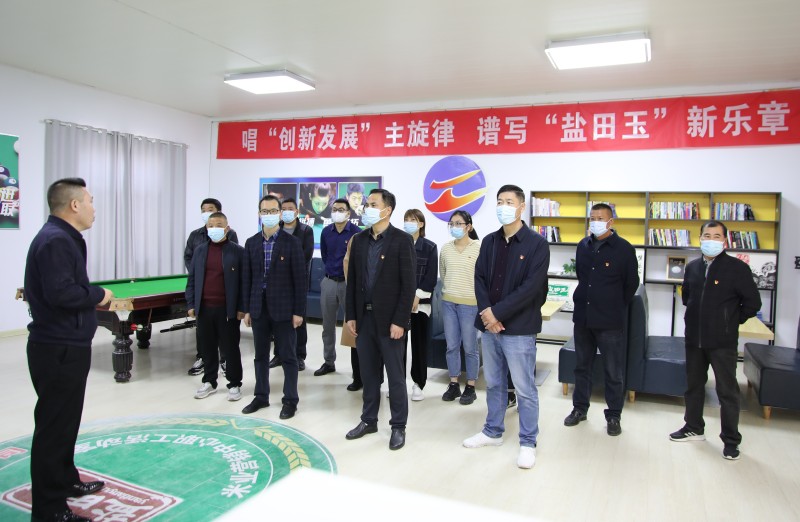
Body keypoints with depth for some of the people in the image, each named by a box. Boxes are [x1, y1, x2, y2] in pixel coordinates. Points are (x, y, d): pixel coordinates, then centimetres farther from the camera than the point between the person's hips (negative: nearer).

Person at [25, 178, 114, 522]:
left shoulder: (62, 238, 14)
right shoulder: (56, 240, -19)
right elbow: (61, 293, -28)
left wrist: (91, 297, 5)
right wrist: (98, 295, -14)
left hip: (65, 346, 11)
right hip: (58, 350, -11)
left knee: (64, 421, 21)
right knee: (54, 426, -1)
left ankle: (65, 481, 37)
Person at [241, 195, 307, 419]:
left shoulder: (292, 243, -6)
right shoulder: (251, 243, 6)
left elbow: (300, 279, -7)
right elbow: (246, 277, 8)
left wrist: (298, 311, -10)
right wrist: (246, 309, 5)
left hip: (283, 309, -4)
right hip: (258, 308, 4)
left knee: (288, 356, 4)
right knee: (260, 355, 14)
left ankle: (290, 400, 16)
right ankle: (261, 396, 28)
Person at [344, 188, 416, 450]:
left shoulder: (402, 240, -9)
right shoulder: (359, 240, 7)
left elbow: (409, 284, -12)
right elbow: (352, 280, 10)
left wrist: (399, 321, -15)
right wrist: (350, 315, 6)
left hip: (389, 319, -5)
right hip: (364, 318, 5)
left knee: (395, 375, 6)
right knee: (368, 373, 15)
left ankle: (398, 426, 19)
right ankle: (369, 420, 29)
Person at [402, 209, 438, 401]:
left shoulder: (430, 247, 2)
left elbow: (431, 276, -4)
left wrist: (417, 296, -12)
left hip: (420, 302, -2)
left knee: (419, 343, 4)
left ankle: (418, 384, 14)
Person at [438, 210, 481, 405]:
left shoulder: (479, 247, -8)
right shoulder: (445, 248, 6)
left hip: (470, 303, -4)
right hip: (448, 302, 4)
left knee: (470, 347, 5)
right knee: (451, 346, 10)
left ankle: (470, 387, 17)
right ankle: (453, 384, 22)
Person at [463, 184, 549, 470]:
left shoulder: (537, 244, -7)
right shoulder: (489, 242, 10)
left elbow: (531, 287, -15)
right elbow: (480, 279, 5)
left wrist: (497, 312, -17)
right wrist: (486, 313, -10)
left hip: (519, 329, -5)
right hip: (489, 326, 5)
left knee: (525, 389, 4)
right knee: (494, 384, 17)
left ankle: (528, 443, 18)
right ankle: (492, 432, 33)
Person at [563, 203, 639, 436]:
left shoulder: (624, 248, -8)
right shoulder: (583, 245, 6)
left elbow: (631, 283, 0)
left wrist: (615, 306, 6)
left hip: (610, 321, -5)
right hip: (583, 317, 5)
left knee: (614, 372, 4)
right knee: (582, 366, 15)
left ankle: (613, 416, 19)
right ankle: (579, 408, 30)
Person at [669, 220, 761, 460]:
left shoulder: (737, 267, -11)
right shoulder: (692, 267, 6)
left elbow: (753, 302, -8)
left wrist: (732, 320, 0)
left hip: (723, 342, -5)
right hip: (694, 338, 6)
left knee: (727, 391, 3)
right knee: (693, 385, 17)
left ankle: (731, 440, 16)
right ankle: (694, 428, 34)